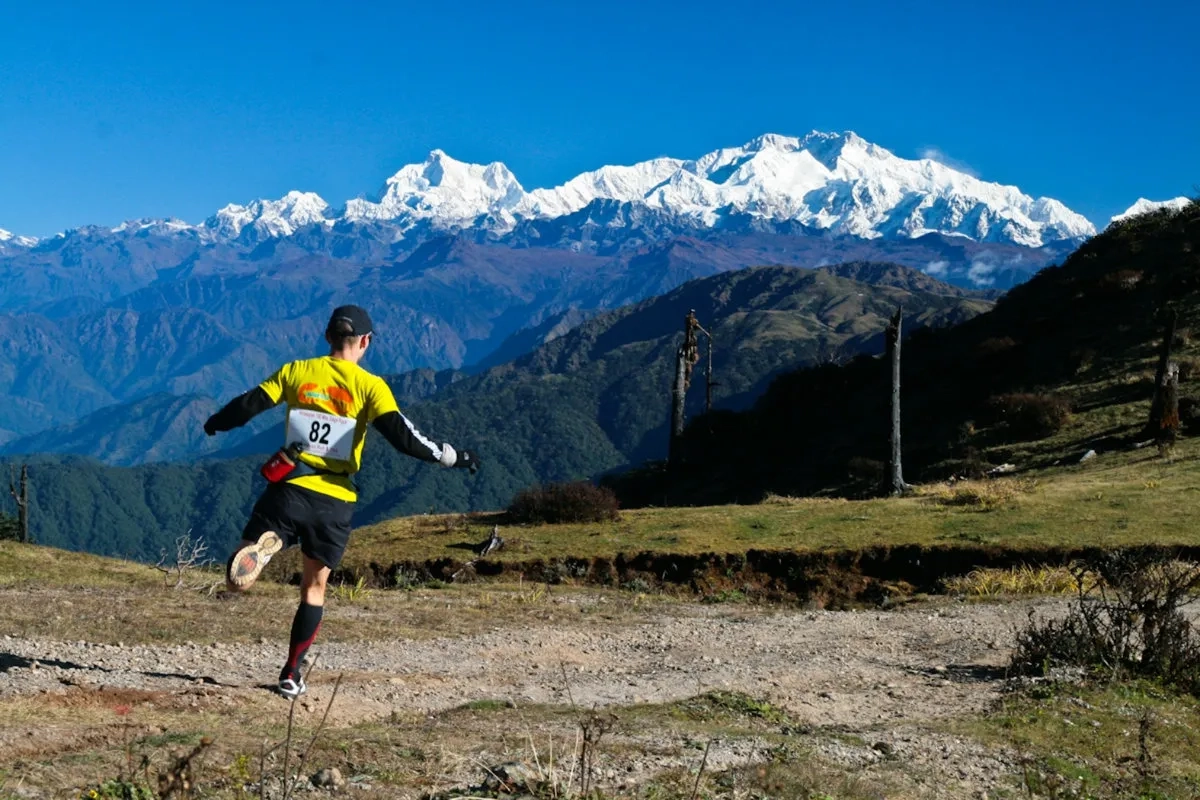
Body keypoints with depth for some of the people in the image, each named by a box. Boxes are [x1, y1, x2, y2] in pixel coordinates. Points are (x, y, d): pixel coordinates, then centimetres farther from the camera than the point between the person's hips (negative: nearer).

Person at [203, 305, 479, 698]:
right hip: (334, 502, 0)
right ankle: (291, 674, 19)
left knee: (239, 576, 1)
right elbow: (404, 437, -12)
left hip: (289, 489, 0)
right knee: (314, 586, 17)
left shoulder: (295, 372, 5)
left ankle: (259, 547, -27)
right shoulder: (370, 386, -3)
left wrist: (214, 424, 25)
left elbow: (247, 406, 5)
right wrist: (452, 457, -2)